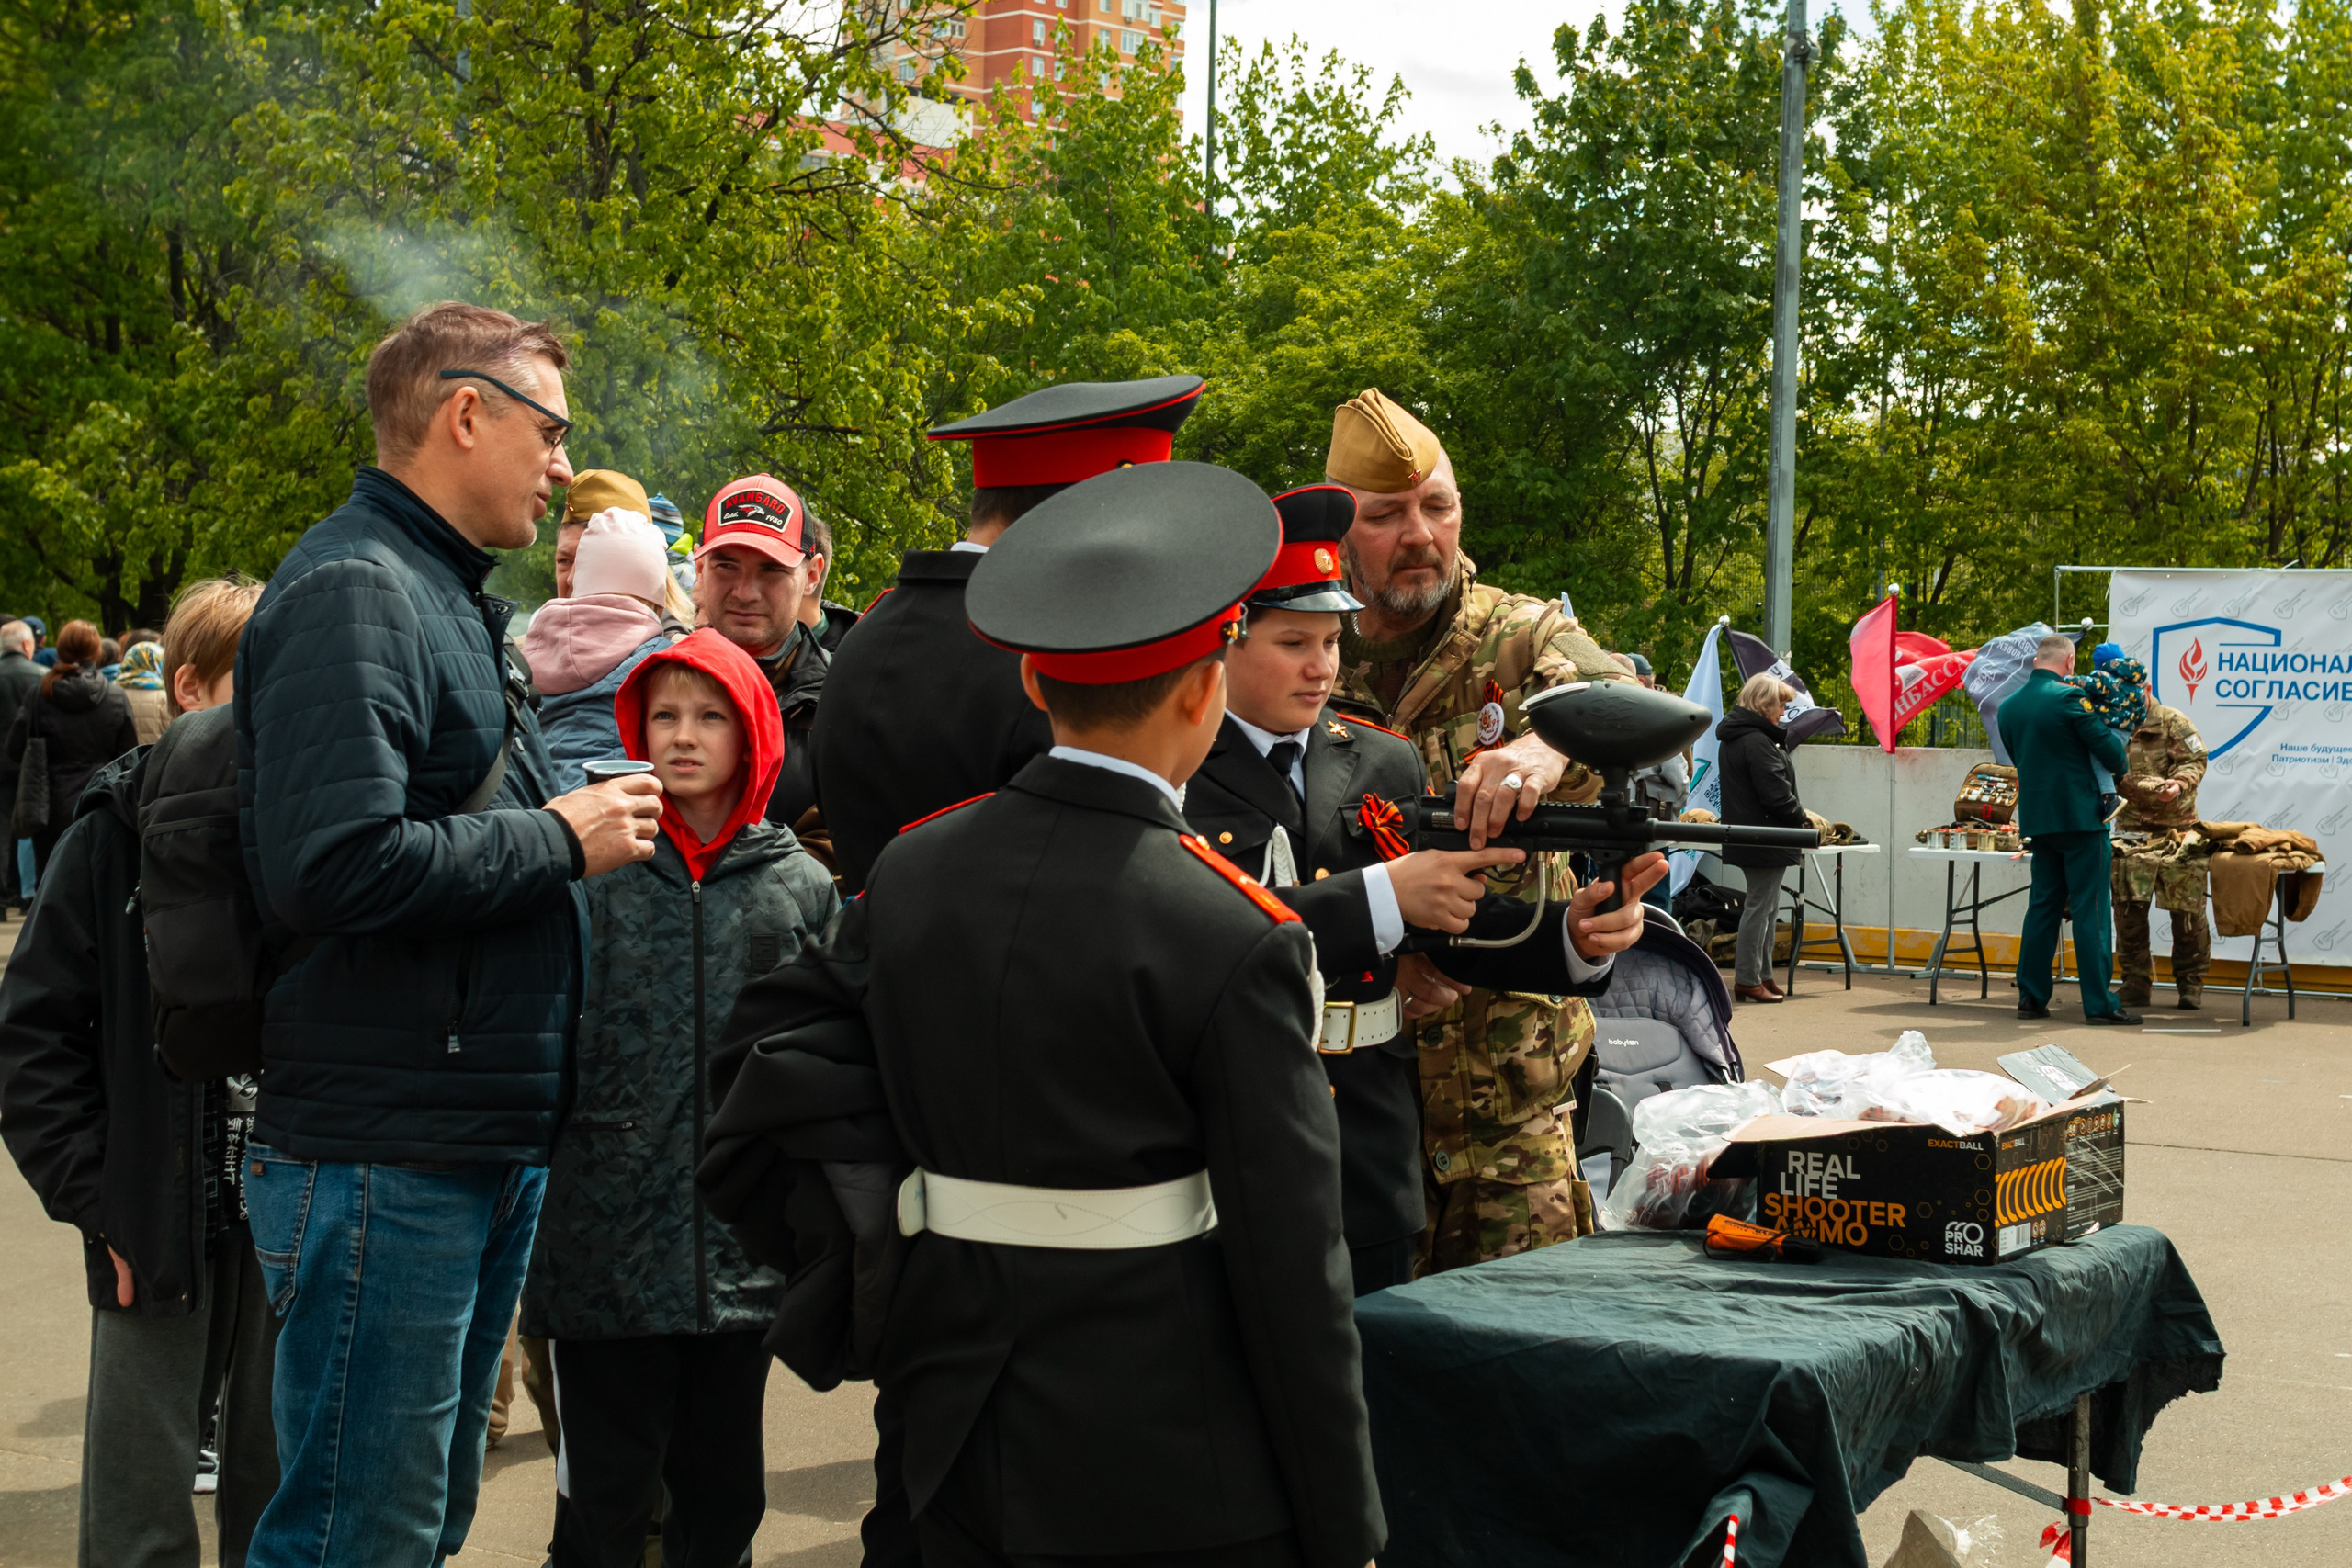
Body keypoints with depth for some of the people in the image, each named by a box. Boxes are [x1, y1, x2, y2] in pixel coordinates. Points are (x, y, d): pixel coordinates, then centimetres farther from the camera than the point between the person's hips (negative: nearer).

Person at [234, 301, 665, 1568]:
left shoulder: (442, 595, 19)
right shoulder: (353, 590, -14)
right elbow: (335, 866, -26)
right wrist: (559, 839, -16)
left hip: (486, 1152, 10)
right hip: (383, 1163, -10)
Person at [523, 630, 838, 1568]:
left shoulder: (800, 886, 4)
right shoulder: (592, 869, -1)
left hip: (744, 1248, 2)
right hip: (609, 1241, -2)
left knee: (723, 1490, 13)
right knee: (606, 1491, 6)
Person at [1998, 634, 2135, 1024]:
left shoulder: (2007, 707, 7)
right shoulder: (2068, 698, -14)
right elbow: (2109, 751, -11)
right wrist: (2122, 764, 10)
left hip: (2036, 818, 6)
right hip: (2080, 816, -6)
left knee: (2043, 905, 13)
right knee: (2089, 909, -3)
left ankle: (2031, 996, 13)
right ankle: (2098, 1002, -3)